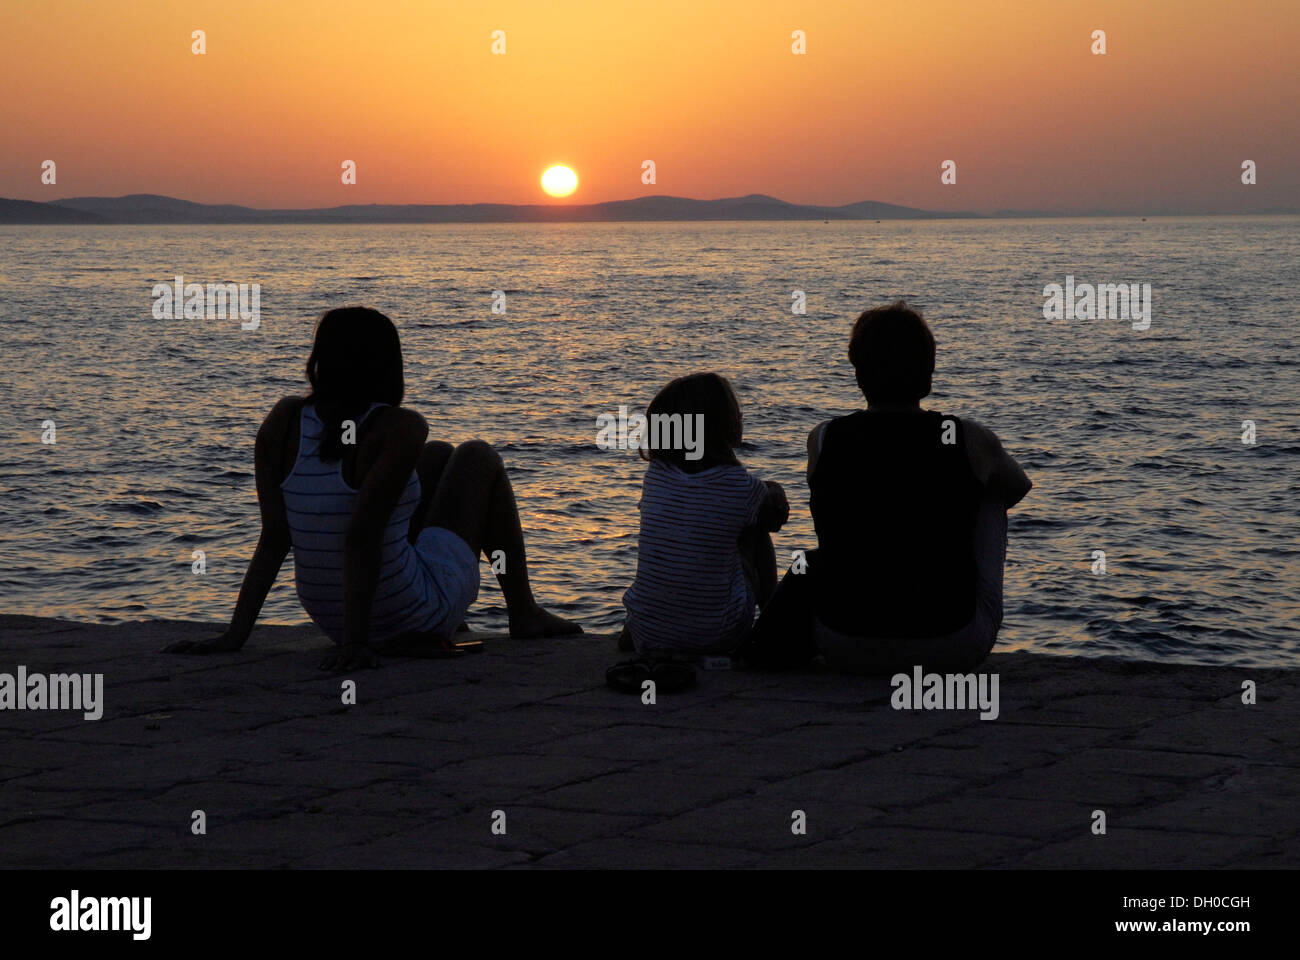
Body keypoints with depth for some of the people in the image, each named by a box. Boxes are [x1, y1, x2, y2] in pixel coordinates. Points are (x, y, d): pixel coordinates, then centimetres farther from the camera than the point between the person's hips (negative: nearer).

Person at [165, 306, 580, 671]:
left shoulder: (284, 421, -8)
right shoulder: (400, 428, -23)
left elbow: (273, 540, -10)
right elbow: (362, 536, -30)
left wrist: (234, 636, -7)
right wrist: (356, 641, -30)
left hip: (327, 615, 6)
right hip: (416, 612, -6)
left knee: (440, 456, 28)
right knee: (478, 457, 18)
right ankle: (523, 613, 28)